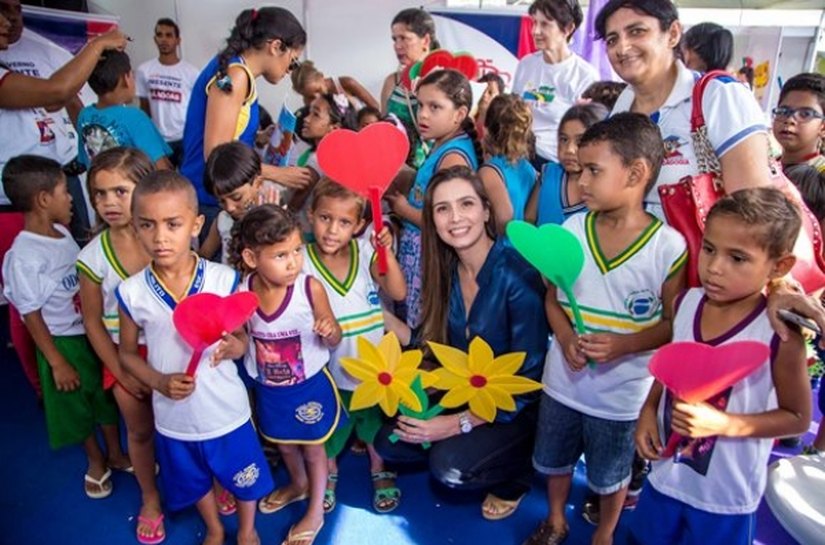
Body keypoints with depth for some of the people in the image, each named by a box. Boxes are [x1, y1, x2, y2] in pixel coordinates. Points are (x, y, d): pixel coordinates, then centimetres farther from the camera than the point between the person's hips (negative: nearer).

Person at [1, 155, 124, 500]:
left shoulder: (62, 232, -4)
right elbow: (31, 316, -17)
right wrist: (57, 363, -13)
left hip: (93, 329, 6)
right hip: (63, 342, -6)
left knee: (107, 394, 21)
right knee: (77, 404, 16)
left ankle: (116, 453, 44)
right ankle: (96, 461, 41)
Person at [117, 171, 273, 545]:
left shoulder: (223, 279, -18)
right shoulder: (132, 292, -14)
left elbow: (242, 338, -7)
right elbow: (127, 353, 0)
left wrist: (235, 347, -30)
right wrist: (160, 382, -17)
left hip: (227, 411, -2)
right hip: (174, 417, 2)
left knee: (244, 478, 20)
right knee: (194, 482, 27)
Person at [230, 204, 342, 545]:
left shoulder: (310, 288, -25)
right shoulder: (242, 292, -17)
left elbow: (334, 340, -14)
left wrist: (329, 331, -36)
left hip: (309, 385, -3)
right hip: (268, 387, 4)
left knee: (312, 447, 18)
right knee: (282, 442, 28)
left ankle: (316, 512, 42)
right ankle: (298, 484, 59)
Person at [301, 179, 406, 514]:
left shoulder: (366, 252, -11)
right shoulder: (303, 260, -16)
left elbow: (398, 292, -18)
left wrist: (387, 252, -28)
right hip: (329, 367, -1)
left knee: (376, 422, 23)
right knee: (328, 426, 21)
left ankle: (380, 471, 49)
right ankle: (329, 473, 50)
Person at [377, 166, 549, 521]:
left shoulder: (517, 275, -25)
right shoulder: (446, 271, -6)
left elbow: (529, 379, -21)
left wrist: (462, 423, -22)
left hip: (513, 408, -5)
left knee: (450, 466, -24)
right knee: (390, 443, -7)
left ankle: (518, 472, 7)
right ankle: (462, 445, 16)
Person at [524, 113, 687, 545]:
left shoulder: (669, 246, -18)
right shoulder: (571, 230, -9)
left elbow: (673, 324, -10)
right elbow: (553, 298, -1)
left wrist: (622, 345, -25)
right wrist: (565, 337, -19)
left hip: (623, 392, -3)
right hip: (563, 380, 3)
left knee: (610, 475, 21)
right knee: (553, 460, 24)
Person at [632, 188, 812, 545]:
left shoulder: (780, 336, -23)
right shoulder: (686, 303, -10)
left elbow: (798, 418, -12)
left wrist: (724, 423, -25)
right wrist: (648, 411, -6)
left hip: (726, 496, -4)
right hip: (666, 472, 4)